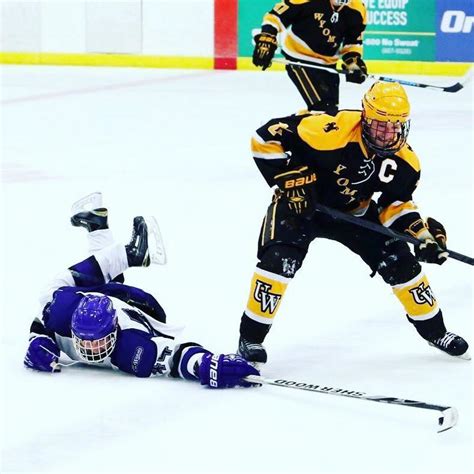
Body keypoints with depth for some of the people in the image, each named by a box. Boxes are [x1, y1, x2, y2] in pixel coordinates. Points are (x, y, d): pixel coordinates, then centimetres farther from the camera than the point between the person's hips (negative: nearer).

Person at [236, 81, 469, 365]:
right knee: (279, 259, -26)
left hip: (353, 211, 5)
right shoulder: (333, 131, -34)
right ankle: (251, 338, -12)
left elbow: (396, 203, 2)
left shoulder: (404, 162, -15)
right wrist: (292, 179, -30)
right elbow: (269, 136, -29)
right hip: (300, 203, -5)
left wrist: (424, 235, -12)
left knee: (400, 261, 0)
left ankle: (434, 330, 23)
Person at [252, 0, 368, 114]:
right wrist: (266, 40, -24)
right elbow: (276, 15, -14)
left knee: (331, 109, 11)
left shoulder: (357, 9, -6)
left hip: (327, 63, 6)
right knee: (323, 108, -18)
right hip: (298, 58, -6)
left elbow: (353, 41, 6)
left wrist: (353, 61, -9)